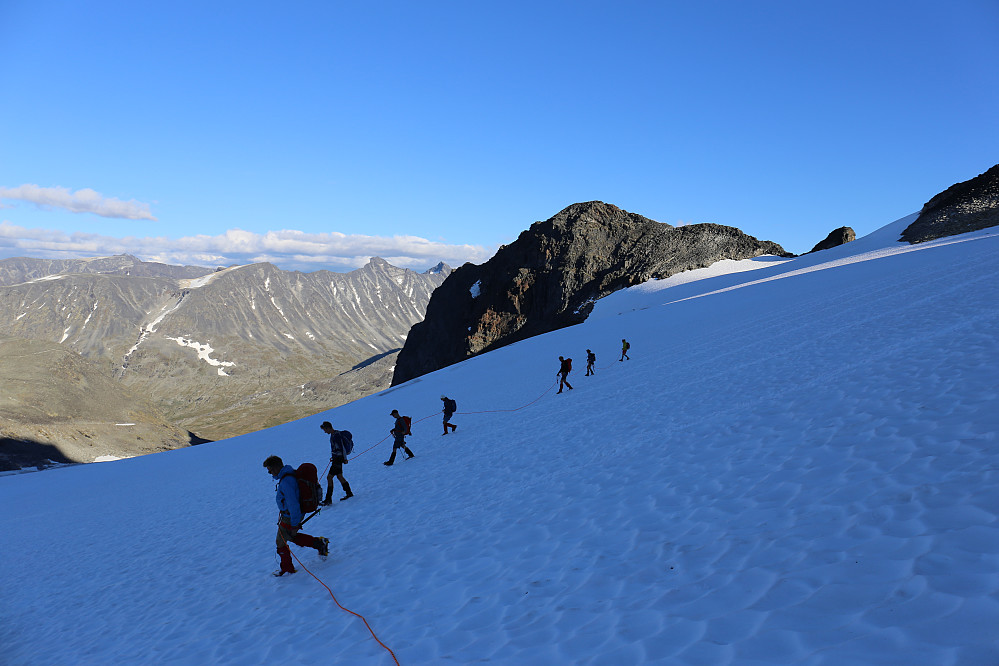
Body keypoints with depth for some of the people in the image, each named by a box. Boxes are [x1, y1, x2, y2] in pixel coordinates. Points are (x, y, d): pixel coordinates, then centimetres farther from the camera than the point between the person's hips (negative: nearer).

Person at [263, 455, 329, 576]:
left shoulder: (285, 482, -31)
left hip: (289, 517, -9)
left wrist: (294, 525, -23)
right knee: (292, 537, 27)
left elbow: (293, 505, -30)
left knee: (281, 542, 10)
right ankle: (319, 543, 24)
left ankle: (287, 568, 29)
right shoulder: (291, 473, 0)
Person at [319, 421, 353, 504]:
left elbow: (342, 447, -20)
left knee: (329, 477, -10)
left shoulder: (337, 435, -19)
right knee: (339, 476, 15)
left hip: (338, 459, -10)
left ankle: (328, 499, -8)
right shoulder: (333, 435, 12)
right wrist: (333, 457, 22)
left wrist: (345, 459, -17)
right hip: (336, 458, 10)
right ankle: (349, 494, 24)